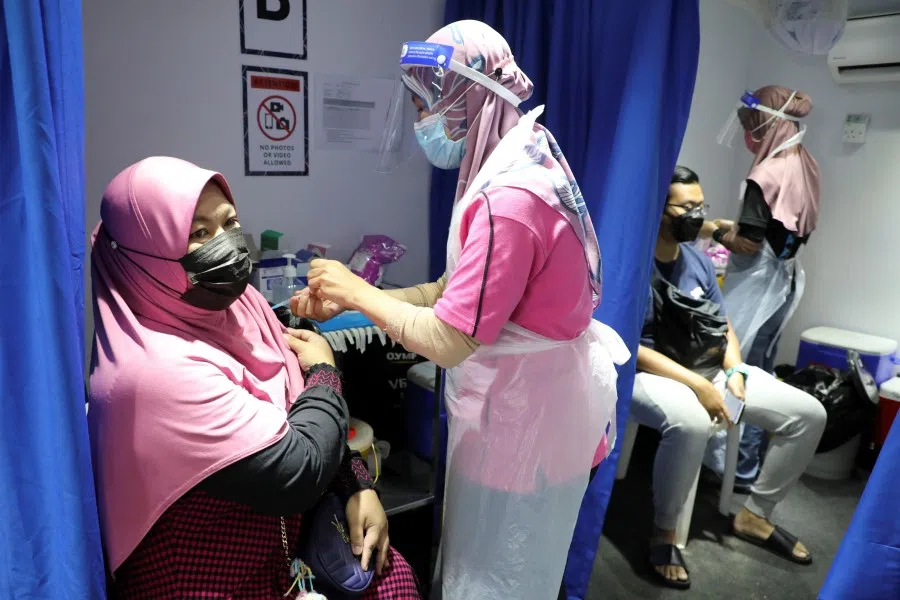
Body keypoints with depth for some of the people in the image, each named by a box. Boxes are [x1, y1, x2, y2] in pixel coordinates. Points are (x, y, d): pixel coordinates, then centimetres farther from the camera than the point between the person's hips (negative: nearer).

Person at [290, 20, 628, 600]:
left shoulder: (507, 198, -28)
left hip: (524, 404, -9)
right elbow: (459, 290, 6)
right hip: (528, 389, 9)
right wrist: (347, 299, 1)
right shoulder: (522, 165, 5)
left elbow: (449, 340, -27)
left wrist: (358, 291, -12)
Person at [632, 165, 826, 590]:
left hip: (712, 368, 8)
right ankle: (664, 532, -14)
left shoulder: (697, 259, 9)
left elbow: (723, 326, 14)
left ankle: (755, 514, 17)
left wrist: (733, 372, -6)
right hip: (652, 375, -8)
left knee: (809, 413, 1)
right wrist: (696, 385, -23)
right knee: (691, 423, -41)